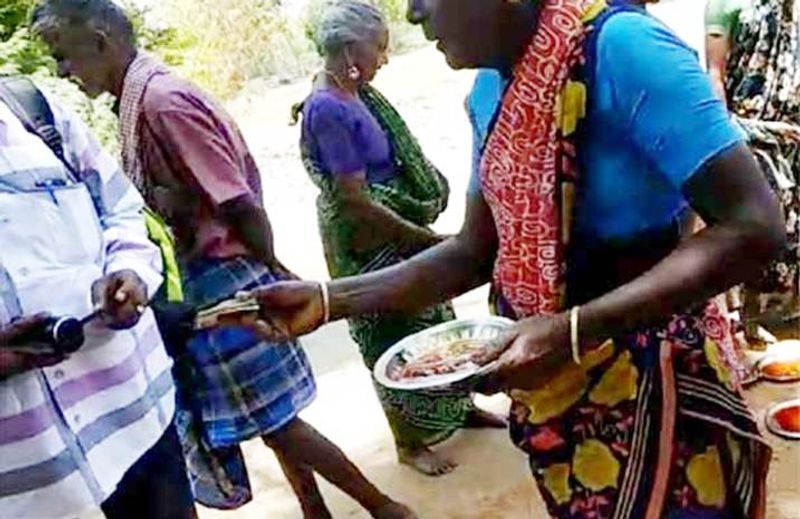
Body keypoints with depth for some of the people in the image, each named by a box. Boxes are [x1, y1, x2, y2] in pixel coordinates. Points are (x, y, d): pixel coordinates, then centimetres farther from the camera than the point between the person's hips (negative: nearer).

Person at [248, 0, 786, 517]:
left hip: (650, 376, -7)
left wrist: (575, 332, -32)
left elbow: (754, 228, -24)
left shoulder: (618, 47, -21)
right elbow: (477, 251, 6)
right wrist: (328, 300, -3)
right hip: (562, 383, 7)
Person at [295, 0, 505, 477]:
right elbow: (355, 199, -25)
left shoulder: (358, 92, 2)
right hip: (369, 241, -8)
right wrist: (427, 238, -21)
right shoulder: (327, 109, -24)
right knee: (396, 337, 6)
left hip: (399, 231, 8)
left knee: (432, 320, 20)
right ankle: (409, 443, 26)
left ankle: (460, 407, 40)